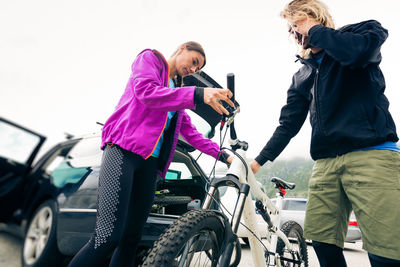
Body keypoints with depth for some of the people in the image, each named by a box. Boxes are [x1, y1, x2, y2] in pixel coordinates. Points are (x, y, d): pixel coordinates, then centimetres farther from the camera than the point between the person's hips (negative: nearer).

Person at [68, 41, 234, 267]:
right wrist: (198, 94, -25)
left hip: (150, 162, 8)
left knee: (132, 237, 6)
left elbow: (189, 131, 25)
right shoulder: (150, 58, 10)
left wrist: (219, 153, 17)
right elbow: (145, 91, -13)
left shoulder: (177, 90, 28)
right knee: (108, 236, -19)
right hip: (123, 150, -7)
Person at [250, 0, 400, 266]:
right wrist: (259, 160, 9)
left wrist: (313, 30, -3)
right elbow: (289, 123, 16)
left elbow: (358, 51, -18)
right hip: (326, 163, 5)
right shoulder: (302, 77, 20)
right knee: (324, 245, 2)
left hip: (372, 154, -4)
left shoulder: (364, 32, 8)